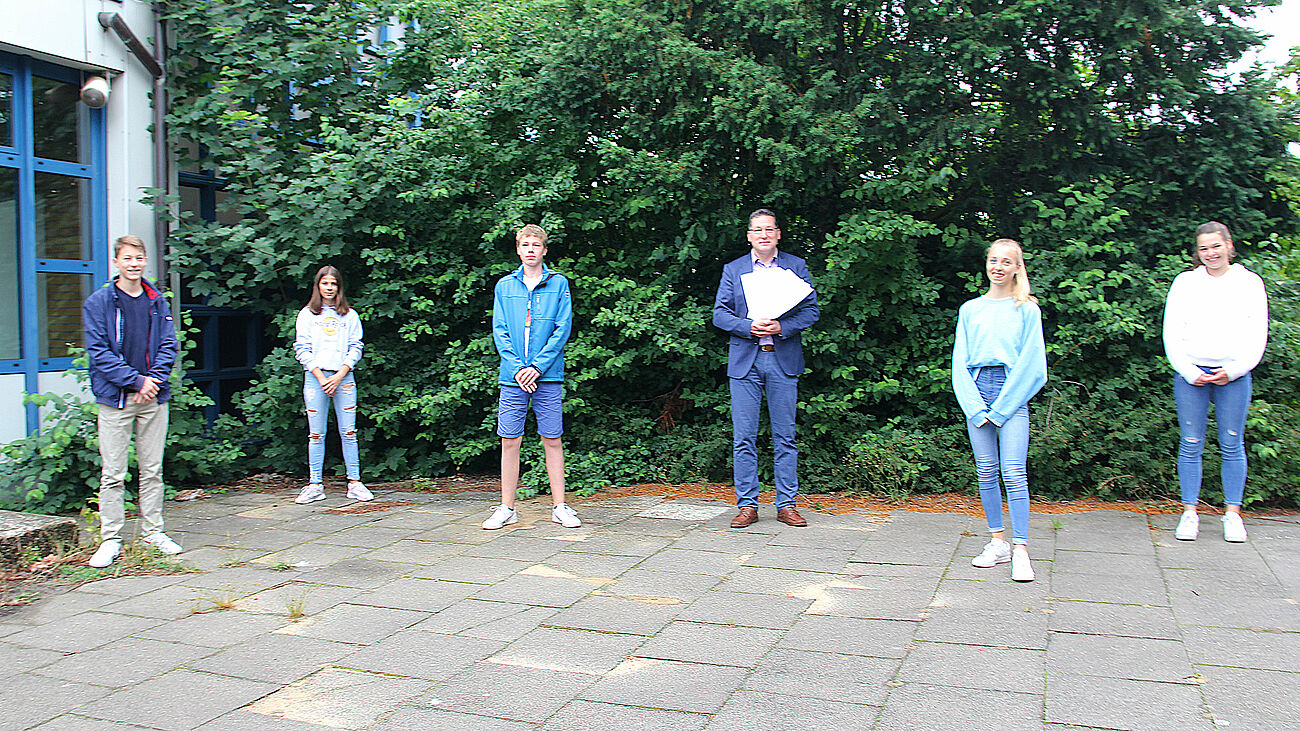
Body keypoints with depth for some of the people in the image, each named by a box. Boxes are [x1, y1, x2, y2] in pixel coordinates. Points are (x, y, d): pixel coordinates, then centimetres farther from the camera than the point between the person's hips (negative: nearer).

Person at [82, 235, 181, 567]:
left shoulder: (158, 301, 10)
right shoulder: (98, 302, -1)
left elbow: (168, 346, 7)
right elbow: (98, 351, -7)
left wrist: (154, 380, -9)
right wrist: (134, 380, -14)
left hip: (154, 397, 3)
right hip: (115, 399, -3)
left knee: (152, 470, 9)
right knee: (112, 474, -1)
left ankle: (153, 531, 18)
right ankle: (111, 539, 7)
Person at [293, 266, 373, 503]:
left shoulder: (350, 315, 11)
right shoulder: (307, 314, 9)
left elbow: (355, 348, 6)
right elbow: (302, 349, 3)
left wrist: (339, 376, -7)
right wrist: (321, 378, -8)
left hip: (343, 377, 1)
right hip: (315, 377, 0)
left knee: (348, 432, -1)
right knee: (316, 434, 0)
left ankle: (354, 483, 2)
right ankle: (315, 485, 5)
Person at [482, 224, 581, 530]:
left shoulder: (558, 283, 5)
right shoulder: (504, 285, 10)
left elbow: (563, 328, -1)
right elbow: (499, 331, 5)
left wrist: (537, 366, -10)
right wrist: (517, 368, -8)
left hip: (548, 377, -1)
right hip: (512, 377, 2)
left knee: (552, 440, 3)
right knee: (510, 441, 3)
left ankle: (559, 506, 11)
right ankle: (507, 508, 12)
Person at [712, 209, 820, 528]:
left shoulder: (796, 266, 9)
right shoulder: (733, 270, 11)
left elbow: (811, 311, 3)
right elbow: (720, 314, 5)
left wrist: (781, 327, -13)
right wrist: (749, 327, -13)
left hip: (784, 360, 0)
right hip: (744, 360, 0)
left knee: (785, 437, 3)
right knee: (743, 437, 0)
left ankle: (786, 504, 11)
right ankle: (747, 505, 7)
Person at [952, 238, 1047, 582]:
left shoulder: (1027, 309, 4)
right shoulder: (970, 309, 12)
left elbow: (1030, 362, -2)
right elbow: (960, 360, 8)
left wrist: (1001, 408, -8)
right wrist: (976, 407, -4)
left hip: (1013, 393, -3)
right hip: (976, 390, 3)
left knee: (1014, 473, -10)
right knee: (986, 471, 5)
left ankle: (1020, 551, -9)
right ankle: (998, 542, 14)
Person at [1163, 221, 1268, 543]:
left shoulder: (1249, 282, 10)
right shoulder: (1185, 282, 10)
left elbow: (1257, 336, 5)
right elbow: (1172, 334, 4)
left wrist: (1233, 371, -7)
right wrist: (1189, 371, -7)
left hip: (1234, 374, 0)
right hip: (1190, 372, 0)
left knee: (1232, 444, 1)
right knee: (1191, 444, -1)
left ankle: (1232, 514, 10)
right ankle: (1189, 513, 5)